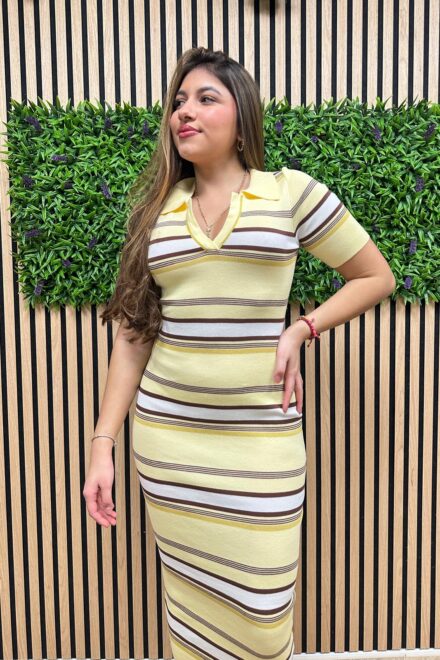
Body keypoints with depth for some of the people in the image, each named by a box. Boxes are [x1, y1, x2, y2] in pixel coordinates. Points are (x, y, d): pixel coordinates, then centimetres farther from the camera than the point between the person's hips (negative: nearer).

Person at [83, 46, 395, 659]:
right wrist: (103, 441, 3)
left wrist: (301, 330, -7)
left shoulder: (290, 192, 0)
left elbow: (376, 276, 7)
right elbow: (133, 335, 7)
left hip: (261, 437, -2)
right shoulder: (157, 211, 7)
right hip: (166, 434, 3)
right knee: (188, 599, 13)